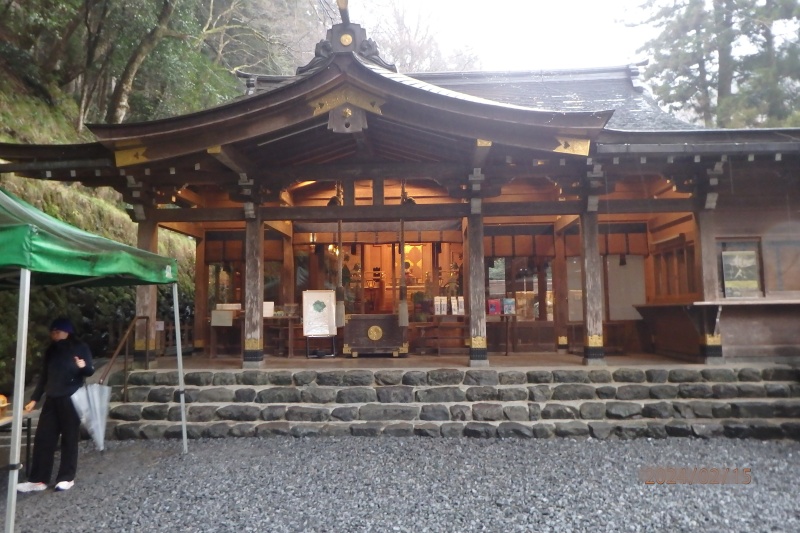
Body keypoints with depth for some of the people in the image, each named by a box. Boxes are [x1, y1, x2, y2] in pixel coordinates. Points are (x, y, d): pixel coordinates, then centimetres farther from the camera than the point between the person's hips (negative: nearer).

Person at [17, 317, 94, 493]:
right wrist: (34, 399, 15)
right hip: (52, 400, 5)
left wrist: (84, 366, -29)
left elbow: (90, 371, -6)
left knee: (69, 438, 2)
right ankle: (38, 479, 10)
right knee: (43, 438, 3)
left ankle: (67, 478, 10)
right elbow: (43, 377, 18)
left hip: (71, 400, -5)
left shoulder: (80, 348, -4)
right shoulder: (51, 351, 11)